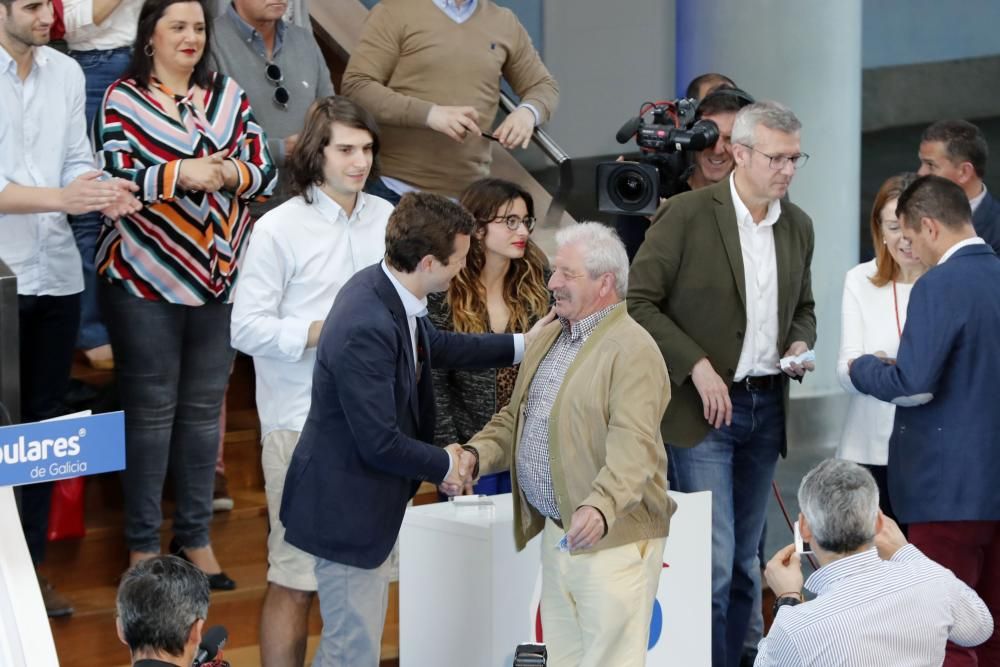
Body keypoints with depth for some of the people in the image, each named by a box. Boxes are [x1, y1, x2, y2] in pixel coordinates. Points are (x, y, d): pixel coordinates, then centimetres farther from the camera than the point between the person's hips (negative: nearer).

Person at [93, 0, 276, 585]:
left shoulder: (230, 96, 9)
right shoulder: (122, 99, -2)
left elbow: (265, 173, 6)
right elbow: (113, 176, -11)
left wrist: (228, 174, -14)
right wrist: (181, 173, -21)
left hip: (220, 275, 4)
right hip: (146, 278, -4)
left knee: (205, 407, 8)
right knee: (151, 408, 0)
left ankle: (196, 536, 17)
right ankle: (143, 542, 8)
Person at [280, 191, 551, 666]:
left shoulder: (381, 286, -2)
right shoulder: (366, 329, -32)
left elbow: (431, 344, 20)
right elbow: (380, 443, -28)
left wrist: (518, 345, 19)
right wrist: (444, 465, -11)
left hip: (366, 499, 10)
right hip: (347, 506, -10)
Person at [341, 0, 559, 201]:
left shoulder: (505, 24, 12)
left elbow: (543, 85, 22)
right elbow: (355, 86, -9)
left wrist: (528, 111, -5)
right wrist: (428, 114, -22)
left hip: (469, 194, 3)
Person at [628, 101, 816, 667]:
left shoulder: (798, 226, 9)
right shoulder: (687, 215, -9)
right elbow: (639, 302, -9)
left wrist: (800, 344, 1)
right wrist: (697, 365, -17)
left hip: (767, 408, 6)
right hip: (704, 407, -6)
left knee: (743, 563, 10)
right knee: (714, 562, -10)